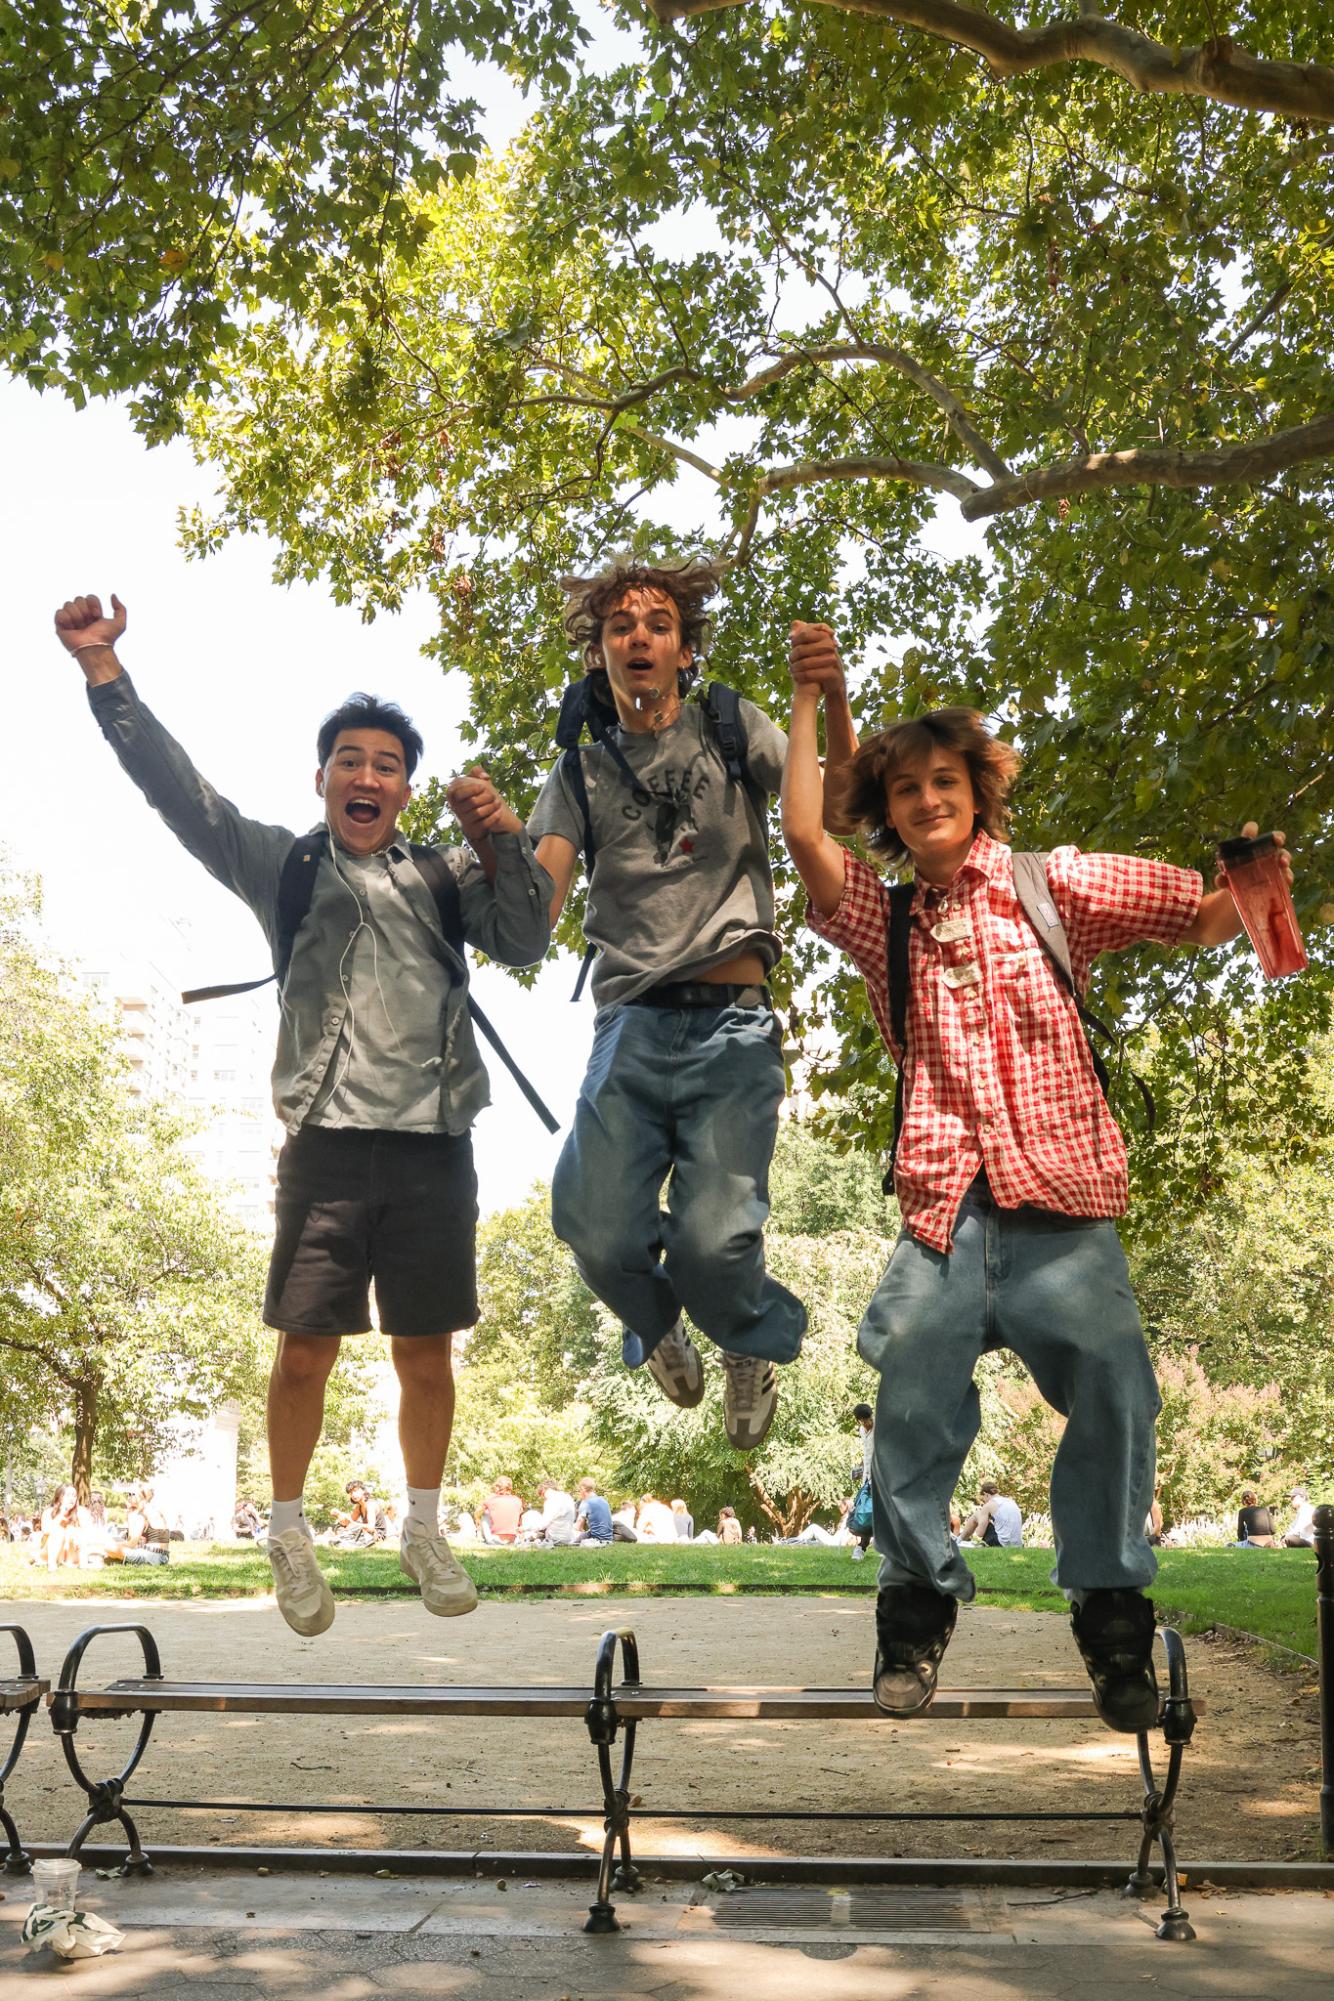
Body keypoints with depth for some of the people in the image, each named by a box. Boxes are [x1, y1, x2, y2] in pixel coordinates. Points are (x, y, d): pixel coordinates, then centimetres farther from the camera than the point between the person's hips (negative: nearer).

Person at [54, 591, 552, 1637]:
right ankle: (288, 1532, 20)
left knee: (427, 1356, 8)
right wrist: (106, 672, -12)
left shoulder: (443, 875, 13)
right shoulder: (283, 865, 8)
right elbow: (179, 790, -1)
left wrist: (504, 843, -15)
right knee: (305, 1354, -2)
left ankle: (424, 1531, 27)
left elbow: (525, 944, 1)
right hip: (329, 1143, -1)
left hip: (434, 1148, 2)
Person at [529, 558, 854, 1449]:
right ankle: (660, 1327, 28)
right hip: (630, 1026, 2)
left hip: (731, 1024, -2)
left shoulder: (733, 733, 11)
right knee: (601, 1237, -11)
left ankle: (755, 1340, 20)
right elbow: (538, 903, 5)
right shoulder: (583, 769, 15)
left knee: (712, 1239, -17)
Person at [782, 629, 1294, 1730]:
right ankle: (917, 1608, 17)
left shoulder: (1055, 886, 10)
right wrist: (810, 700, 4)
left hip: (1064, 1207, -1)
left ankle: (1114, 1616, 12)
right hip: (946, 1213, 1)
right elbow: (803, 832, 0)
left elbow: (1210, 918, 8)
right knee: (913, 1416, -4)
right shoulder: (884, 921, 14)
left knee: (1114, 1401, -10)